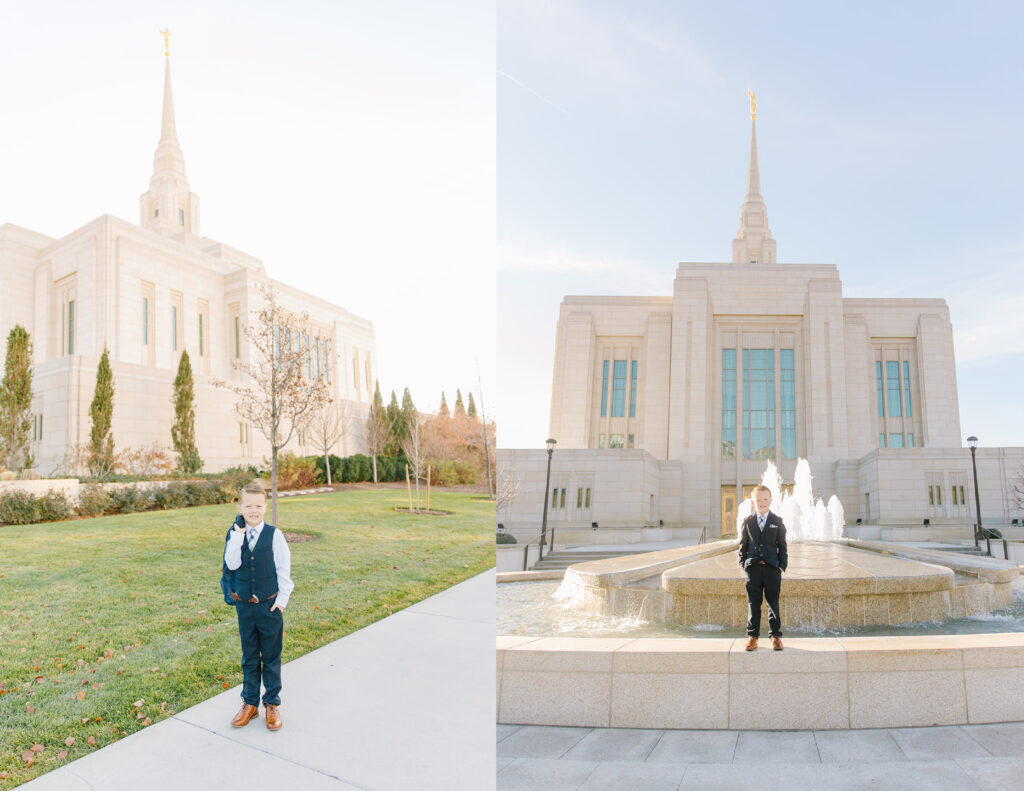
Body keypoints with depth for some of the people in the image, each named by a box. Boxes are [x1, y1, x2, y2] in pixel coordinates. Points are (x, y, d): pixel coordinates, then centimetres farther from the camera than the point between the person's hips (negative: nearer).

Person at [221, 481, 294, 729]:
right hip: (244, 605, 2)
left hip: (269, 606, -2)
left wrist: (282, 600, -7)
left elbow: (284, 569, -5)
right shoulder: (234, 535, -2)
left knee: (271, 657, 9)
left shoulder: (274, 535, -9)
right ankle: (250, 703, 29)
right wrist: (238, 534, -22)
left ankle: (272, 704, 23)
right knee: (249, 658, 15)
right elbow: (232, 564, -17)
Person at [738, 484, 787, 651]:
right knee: (753, 603, 5)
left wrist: (782, 565, -1)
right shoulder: (748, 522, 6)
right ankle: (752, 636, 12)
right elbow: (743, 544, 9)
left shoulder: (777, 521, 4)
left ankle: (776, 636, 15)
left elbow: (782, 545, 6)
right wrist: (743, 564, 2)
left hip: (772, 568, -1)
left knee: (773, 602, 6)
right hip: (753, 568, 1)